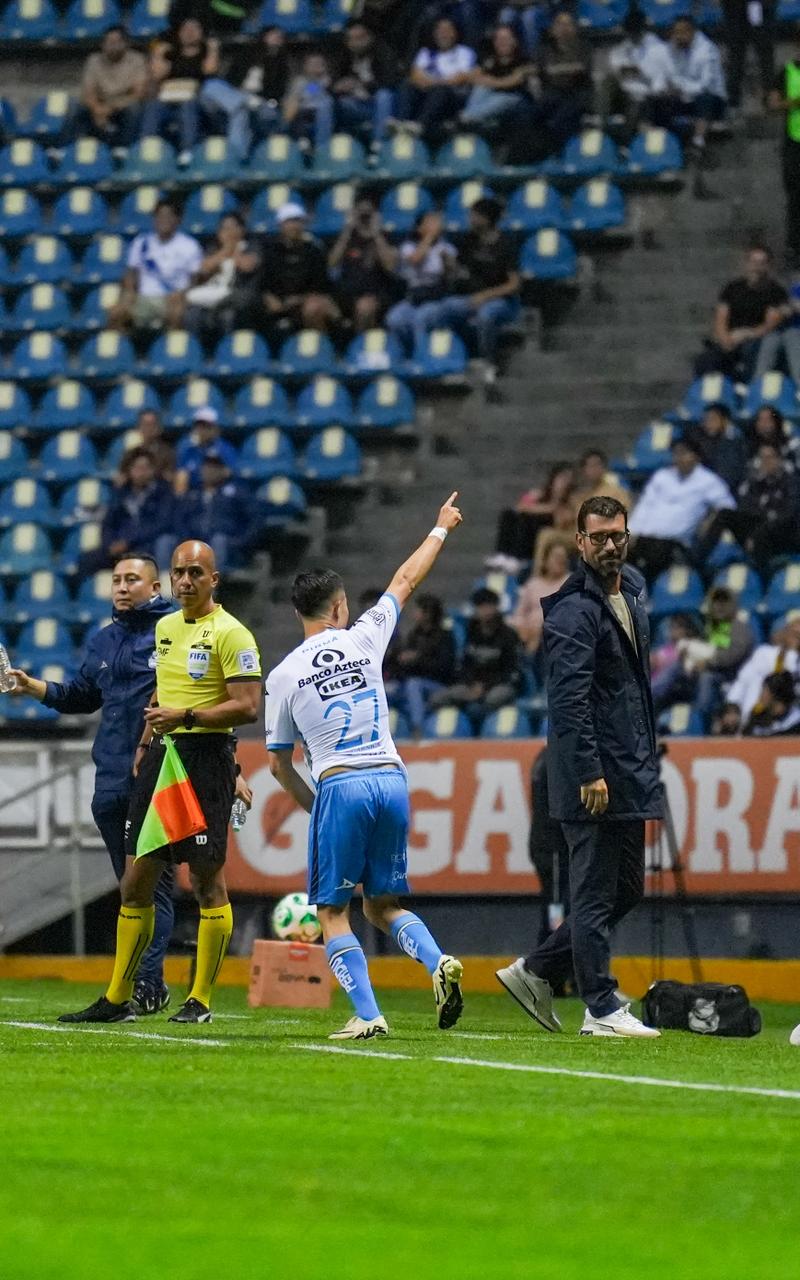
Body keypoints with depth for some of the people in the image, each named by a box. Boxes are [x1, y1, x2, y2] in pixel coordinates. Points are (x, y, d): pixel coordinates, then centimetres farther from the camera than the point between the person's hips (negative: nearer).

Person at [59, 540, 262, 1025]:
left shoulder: (230, 634, -8)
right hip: (161, 758, 8)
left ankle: (201, 999, 2)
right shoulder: (165, 627, 16)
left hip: (206, 755, -8)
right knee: (136, 882, 6)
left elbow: (247, 707, -15)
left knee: (207, 877, -4)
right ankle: (117, 999, 11)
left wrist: (185, 717, -20)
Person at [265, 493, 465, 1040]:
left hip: (339, 786, -3)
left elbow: (279, 763, 10)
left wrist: (313, 804, 24)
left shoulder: (284, 675, 3)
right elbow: (406, 581, 23)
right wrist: (441, 529, 37)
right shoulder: (364, 639, 6)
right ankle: (438, 962, -13)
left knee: (333, 912, 4)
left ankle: (368, 1014, -9)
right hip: (391, 779, 3)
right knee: (383, 905, 14)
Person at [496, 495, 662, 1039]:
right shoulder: (575, 610, -14)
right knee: (596, 892, -3)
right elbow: (568, 699, -21)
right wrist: (589, 772, -25)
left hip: (632, 769, 9)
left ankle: (536, 972, 22)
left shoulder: (633, 590, 14)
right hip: (595, 772, -9)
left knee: (626, 888, 14)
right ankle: (602, 1009, 2)